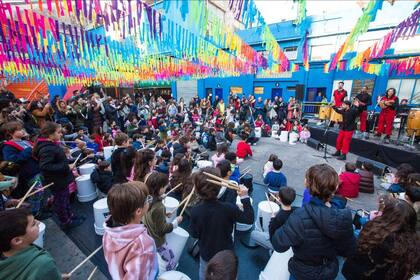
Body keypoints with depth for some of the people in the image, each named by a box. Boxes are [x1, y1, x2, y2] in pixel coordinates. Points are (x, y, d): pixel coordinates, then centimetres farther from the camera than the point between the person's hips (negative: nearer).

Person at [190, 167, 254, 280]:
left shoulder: (195, 211, -26)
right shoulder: (228, 208, -33)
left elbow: (194, 234, -12)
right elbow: (249, 219, -20)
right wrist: (245, 197, -20)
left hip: (206, 253, 1)